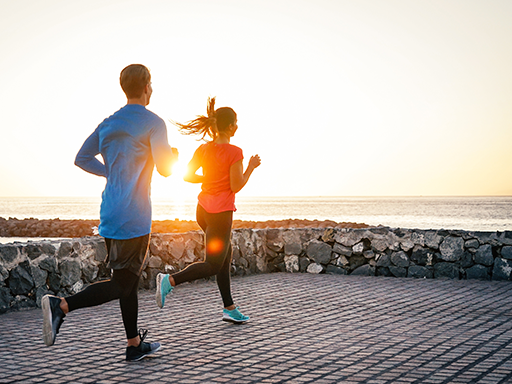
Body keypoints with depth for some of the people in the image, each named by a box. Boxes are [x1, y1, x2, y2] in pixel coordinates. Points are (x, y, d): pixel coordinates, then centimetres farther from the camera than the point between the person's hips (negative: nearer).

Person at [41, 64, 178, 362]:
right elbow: (165, 169, -10)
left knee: (129, 280, 14)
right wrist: (174, 155, 12)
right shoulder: (153, 123, -9)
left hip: (111, 213, 8)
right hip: (134, 218, -8)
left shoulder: (108, 124, 12)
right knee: (122, 284, -4)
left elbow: (82, 159, 12)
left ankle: (135, 344, 22)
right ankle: (62, 305, -18)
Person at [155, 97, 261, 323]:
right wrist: (251, 167, -4)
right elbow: (236, 186, -15)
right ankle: (170, 280, -16)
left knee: (226, 256, 17)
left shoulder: (203, 149, 3)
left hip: (203, 210, 8)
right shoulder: (234, 152, -16)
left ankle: (230, 308, 20)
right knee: (213, 266, 0)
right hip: (221, 213, -8)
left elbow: (187, 176, 5)